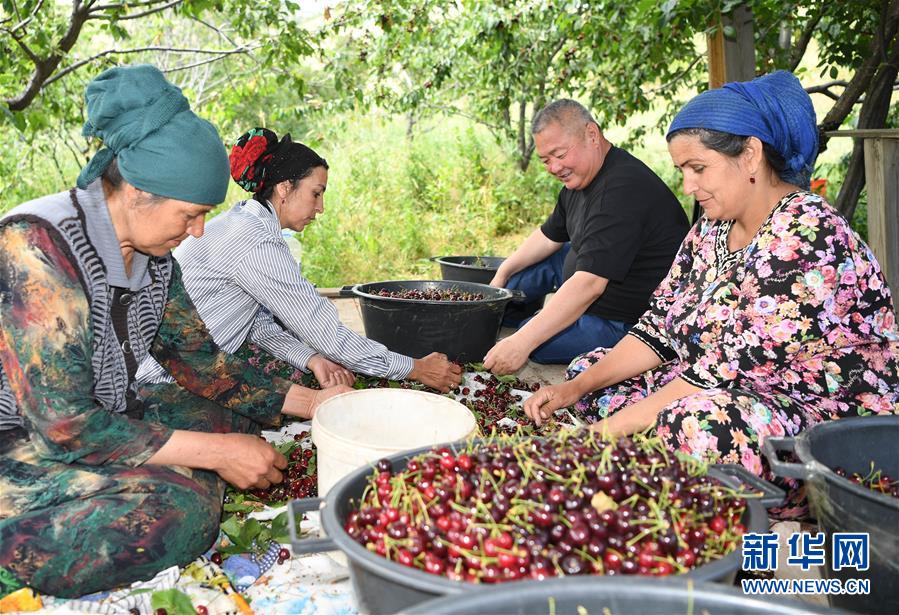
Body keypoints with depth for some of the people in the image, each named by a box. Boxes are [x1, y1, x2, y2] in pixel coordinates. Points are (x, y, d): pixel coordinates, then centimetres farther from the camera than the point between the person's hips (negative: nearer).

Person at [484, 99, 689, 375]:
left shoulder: (624, 189, -30)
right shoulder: (580, 178, 5)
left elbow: (589, 284, -37)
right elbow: (550, 236, 22)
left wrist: (522, 342, -41)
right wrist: (503, 273, 13)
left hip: (626, 321, -10)